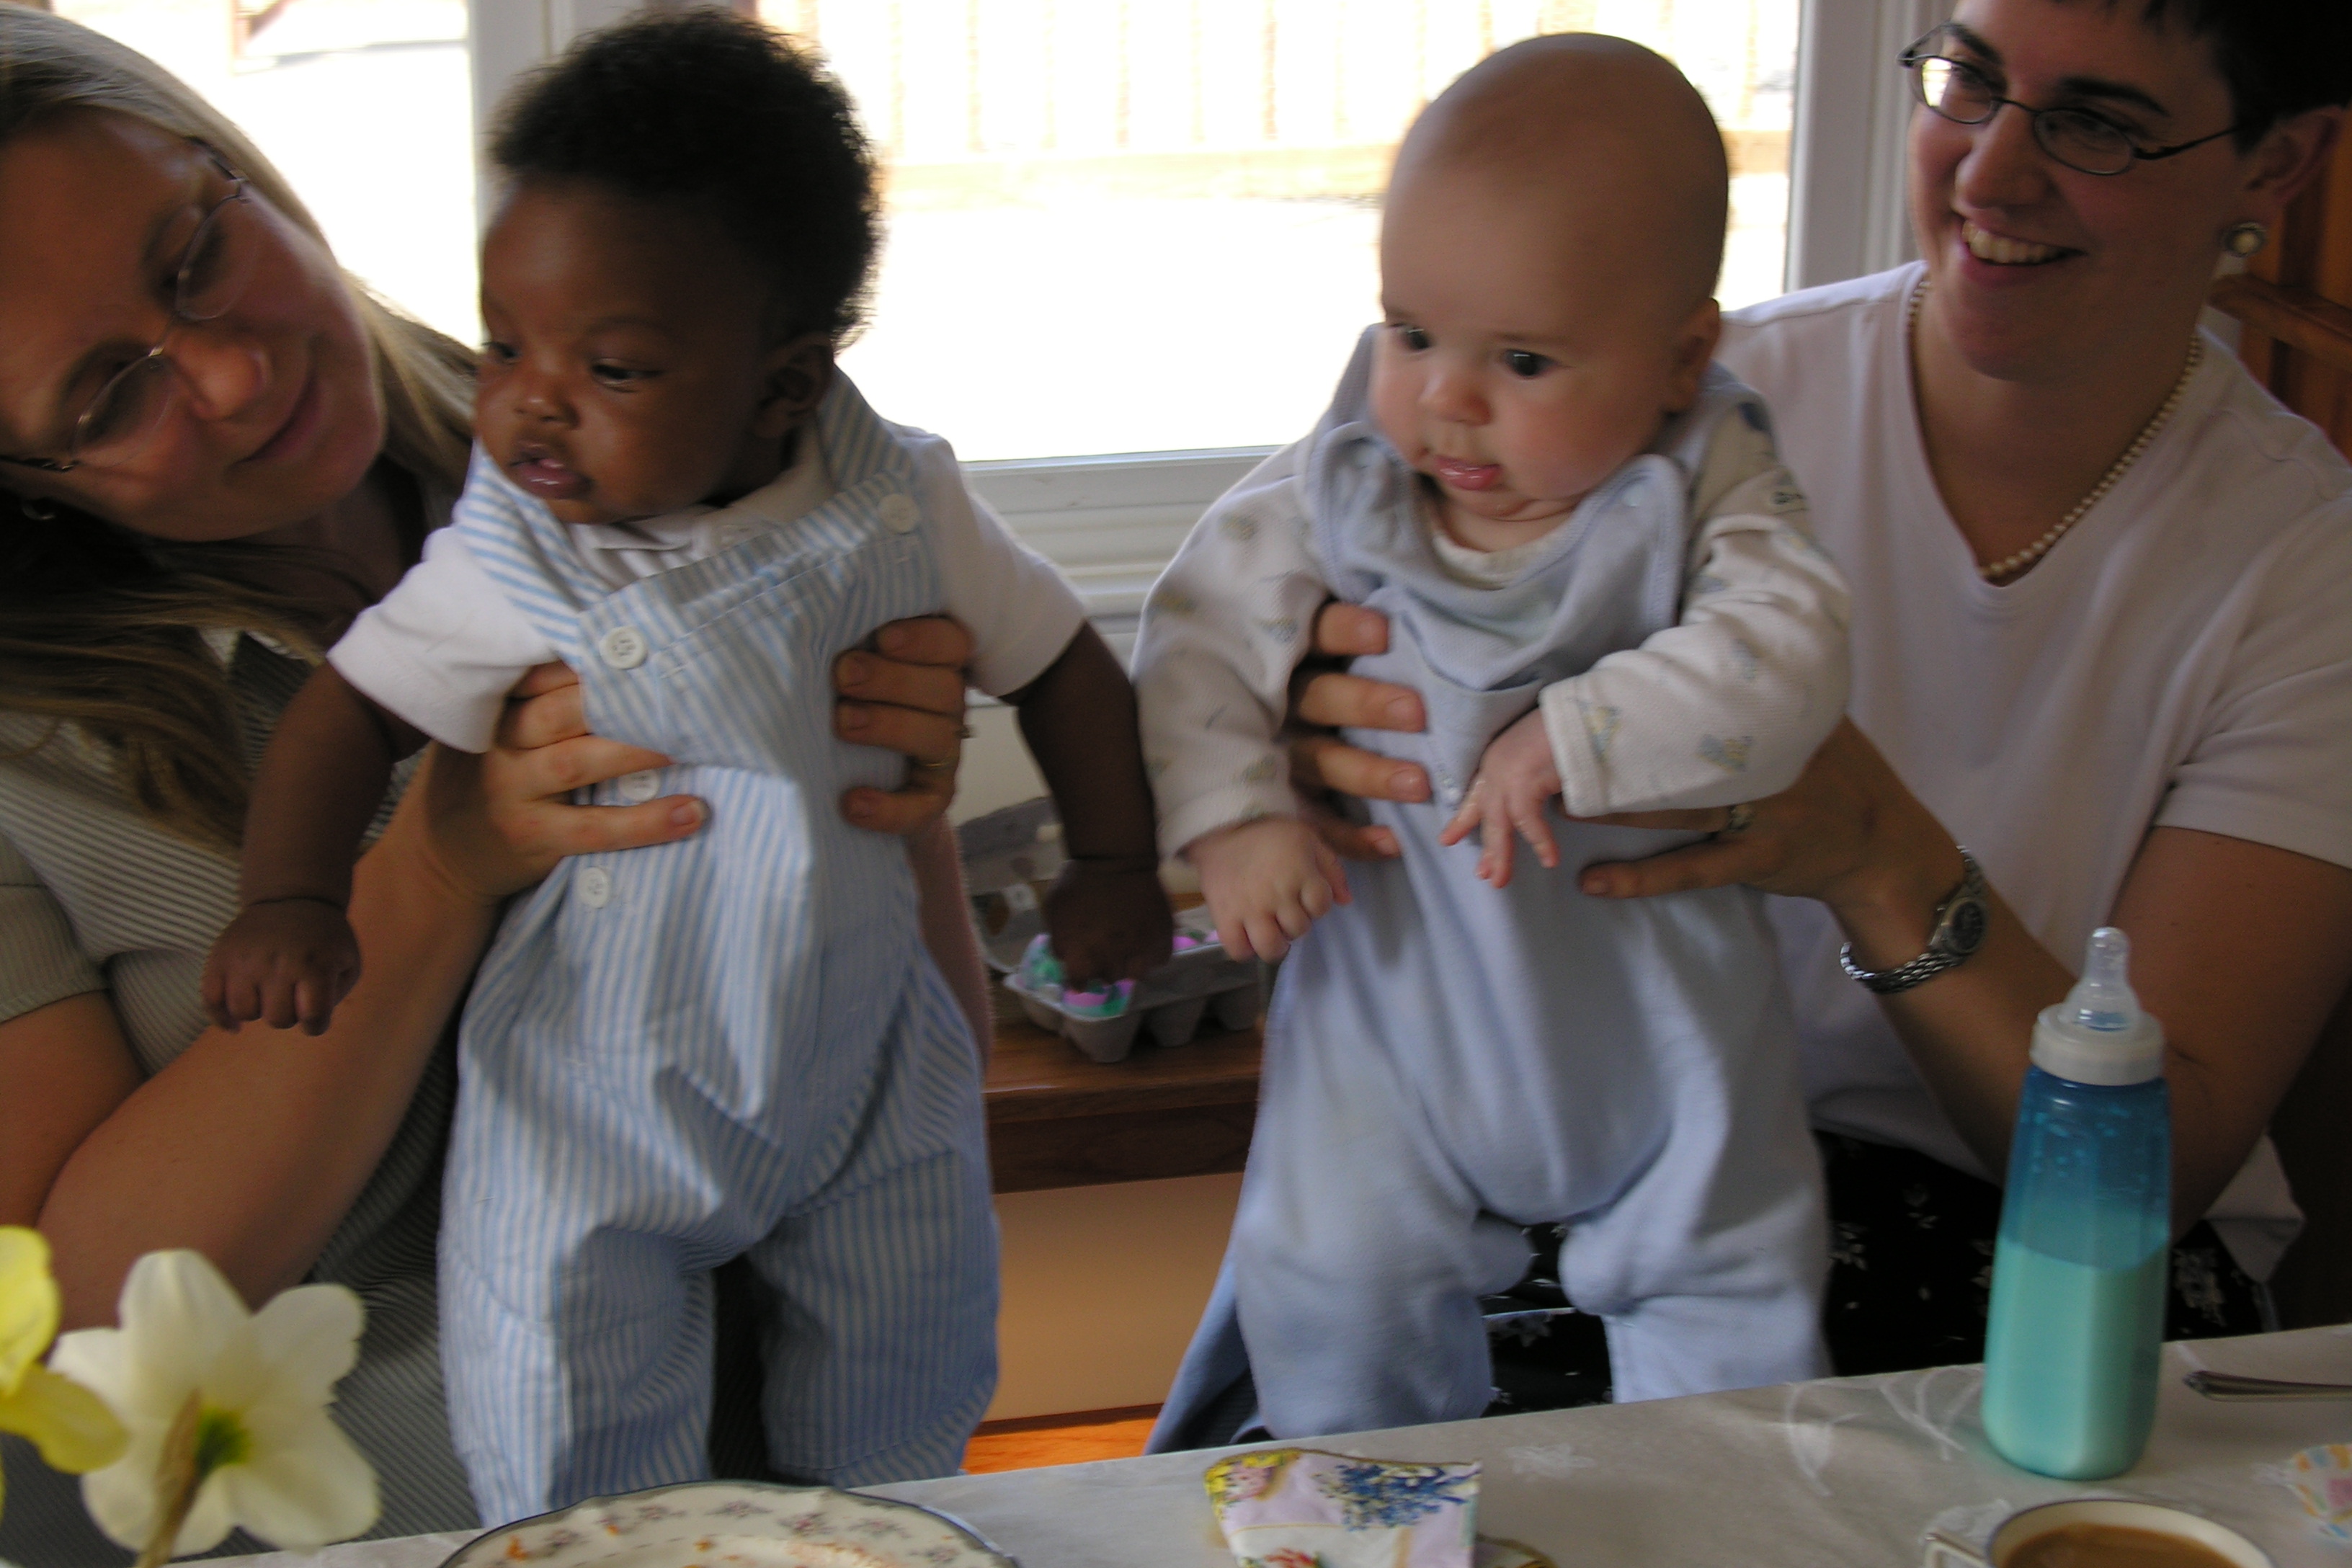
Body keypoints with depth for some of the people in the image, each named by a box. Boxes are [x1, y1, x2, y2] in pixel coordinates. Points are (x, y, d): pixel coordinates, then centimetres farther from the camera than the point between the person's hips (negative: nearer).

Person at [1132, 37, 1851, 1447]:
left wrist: (1578, 736, -37)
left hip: (1659, 1012, -1)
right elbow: (1206, 630, -5)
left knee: (1734, 1290, 8)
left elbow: (1785, 656, -29)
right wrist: (1230, 815, -18)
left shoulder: (1708, 491, -16)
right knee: (1332, 1279, 2)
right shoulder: (1340, 485, -9)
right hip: (1396, 985, 1)